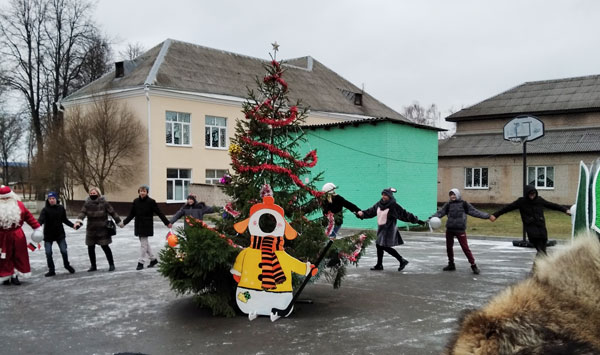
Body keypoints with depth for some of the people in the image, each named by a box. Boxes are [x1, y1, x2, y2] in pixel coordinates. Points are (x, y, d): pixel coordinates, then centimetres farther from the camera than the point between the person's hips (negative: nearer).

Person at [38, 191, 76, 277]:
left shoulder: (61, 208, -1)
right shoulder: (45, 210, -11)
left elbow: (64, 219, 10)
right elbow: (41, 219, -27)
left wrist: (72, 225, -2)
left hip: (60, 234, 1)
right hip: (48, 235, -1)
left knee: (64, 251, 3)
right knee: (48, 253, -1)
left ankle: (67, 265, 29)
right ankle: (51, 270, 16)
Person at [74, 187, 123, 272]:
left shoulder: (104, 203, -7)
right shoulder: (87, 203, -1)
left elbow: (112, 212, 0)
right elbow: (82, 212, -13)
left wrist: (119, 222, 5)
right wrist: (78, 221, -31)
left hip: (103, 230, -3)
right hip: (91, 230, 3)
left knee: (105, 247, 0)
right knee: (90, 248, 8)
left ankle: (111, 264, 14)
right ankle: (93, 266, 25)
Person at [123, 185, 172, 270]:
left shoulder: (151, 201, -9)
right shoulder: (136, 201, 4)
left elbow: (159, 213, -5)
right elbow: (131, 214, 10)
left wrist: (167, 223, -4)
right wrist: (124, 222, 2)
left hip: (147, 226, -5)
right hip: (138, 225, 5)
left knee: (143, 244, -5)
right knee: (145, 243, 13)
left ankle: (140, 262, 2)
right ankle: (153, 259, 27)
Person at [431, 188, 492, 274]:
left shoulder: (464, 204, 1)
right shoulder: (448, 205, 7)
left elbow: (474, 211, -1)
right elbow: (440, 212, -3)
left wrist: (486, 215, -8)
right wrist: (433, 218, -20)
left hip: (460, 229, -4)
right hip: (449, 229, 4)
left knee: (465, 247, -5)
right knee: (449, 247, 11)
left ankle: (473, 265, 3)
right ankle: (451, 265, 28)